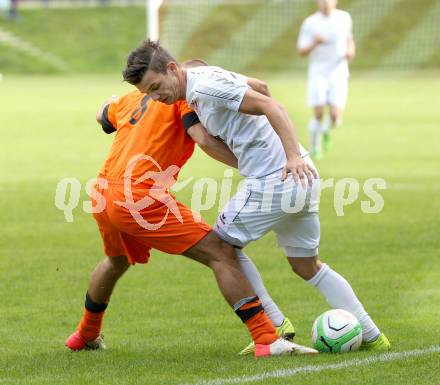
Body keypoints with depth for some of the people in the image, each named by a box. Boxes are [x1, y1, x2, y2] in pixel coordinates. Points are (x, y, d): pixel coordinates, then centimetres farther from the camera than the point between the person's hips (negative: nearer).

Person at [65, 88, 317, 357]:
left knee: (117, 261, 38)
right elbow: (204, 138, -17)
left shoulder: (131, 99, 22)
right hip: (140, 198, -8)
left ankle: (86, 335, 56)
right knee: (221, 254, -7)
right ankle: (268, 341, -16)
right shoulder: (185, 99, 1)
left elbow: (102, 116, 42)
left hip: (102, 194, 8)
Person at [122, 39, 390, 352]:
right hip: (304, 176, 10)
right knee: (307, 266, 20)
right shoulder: (196, 93, 14)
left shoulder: (206, 85, -15)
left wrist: (294, 157, -29)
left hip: (272, 182, -10)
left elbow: (270, 106, -22)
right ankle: (371, 335, 18)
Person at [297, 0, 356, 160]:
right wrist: (315, 43, -22)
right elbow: (301, 51, -3)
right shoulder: (310, 23, -5)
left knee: (336, 115, -11)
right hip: (318, 74, -1)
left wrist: (351, 50, 1)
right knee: (318, 114, -6)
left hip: (338, 73, 1)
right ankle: (314, 146, 17)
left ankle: (326, 131, 24)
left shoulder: (344, 18, 3)